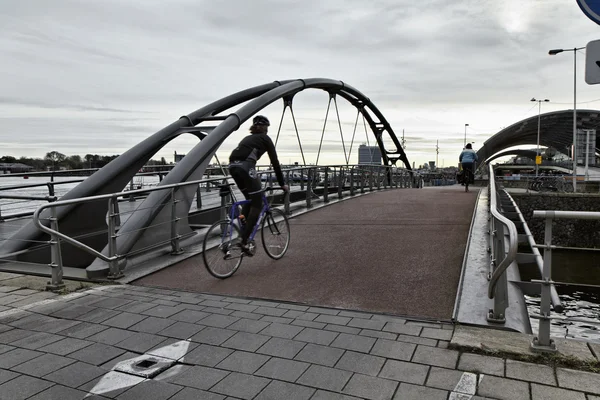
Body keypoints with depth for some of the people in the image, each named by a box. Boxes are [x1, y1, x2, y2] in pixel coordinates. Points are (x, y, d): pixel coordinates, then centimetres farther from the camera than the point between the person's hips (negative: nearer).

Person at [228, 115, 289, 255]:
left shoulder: (247, 138, 32)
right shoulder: (265, 138, 12)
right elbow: (275, 162, 9)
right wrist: (282, 183, 15)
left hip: (233, 166, 7)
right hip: (245, 167, -7)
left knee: (250, 199, 24)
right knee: (257, 204, 2)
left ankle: (242, 234, 19)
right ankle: (244, 241, -6)